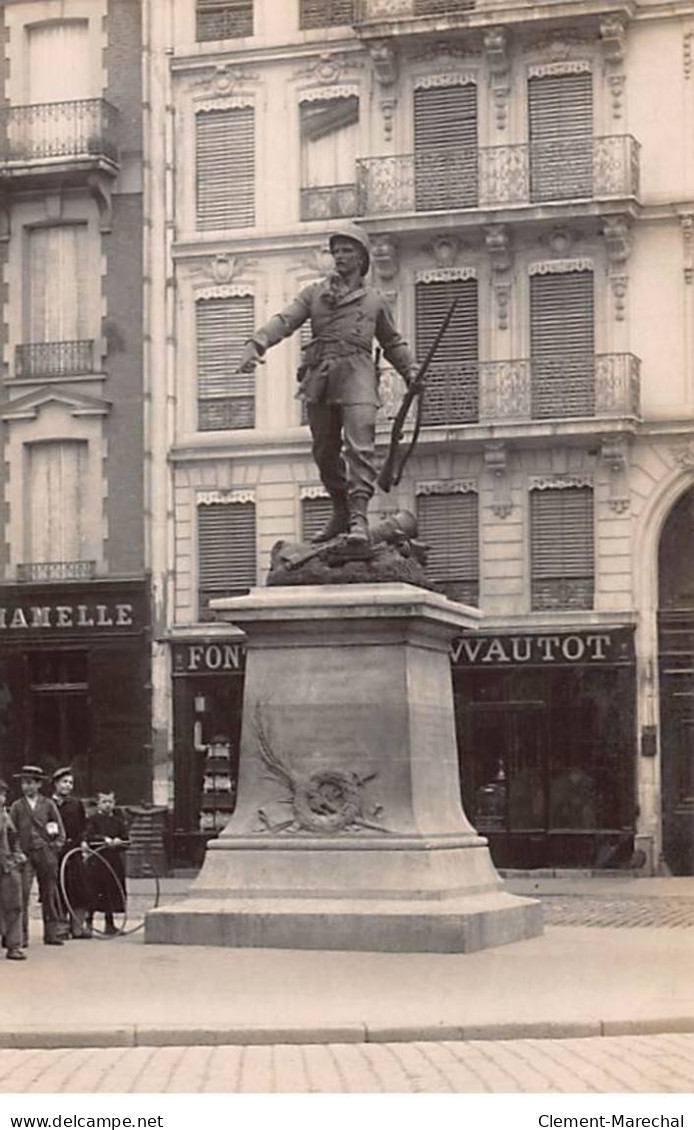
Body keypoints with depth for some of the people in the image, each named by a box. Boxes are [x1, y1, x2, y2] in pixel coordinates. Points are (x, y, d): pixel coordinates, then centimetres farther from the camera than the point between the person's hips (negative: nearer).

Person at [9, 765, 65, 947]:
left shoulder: (48, 804, 7)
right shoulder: (17, 807, 7)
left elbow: (61, 830, 11)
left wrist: (55, 847, 0)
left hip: (46, 853, 1)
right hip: (25, 855, -1)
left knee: (49, 894, 4)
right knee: (22, 894, -11)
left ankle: (52, 933, 11)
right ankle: (21, 936, -10)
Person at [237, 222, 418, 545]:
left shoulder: (374, 300, 18)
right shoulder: (315, 293, 17)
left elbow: (393, 343, 28)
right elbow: (284, 320, 3)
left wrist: (411, 371, 13)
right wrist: (255, 344, -13)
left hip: (356, 373, -2)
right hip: (319, 376, 2)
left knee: (360, 445, -17)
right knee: (325, 451, 6)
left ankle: (359, 516, -25)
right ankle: (341, 512, 21)